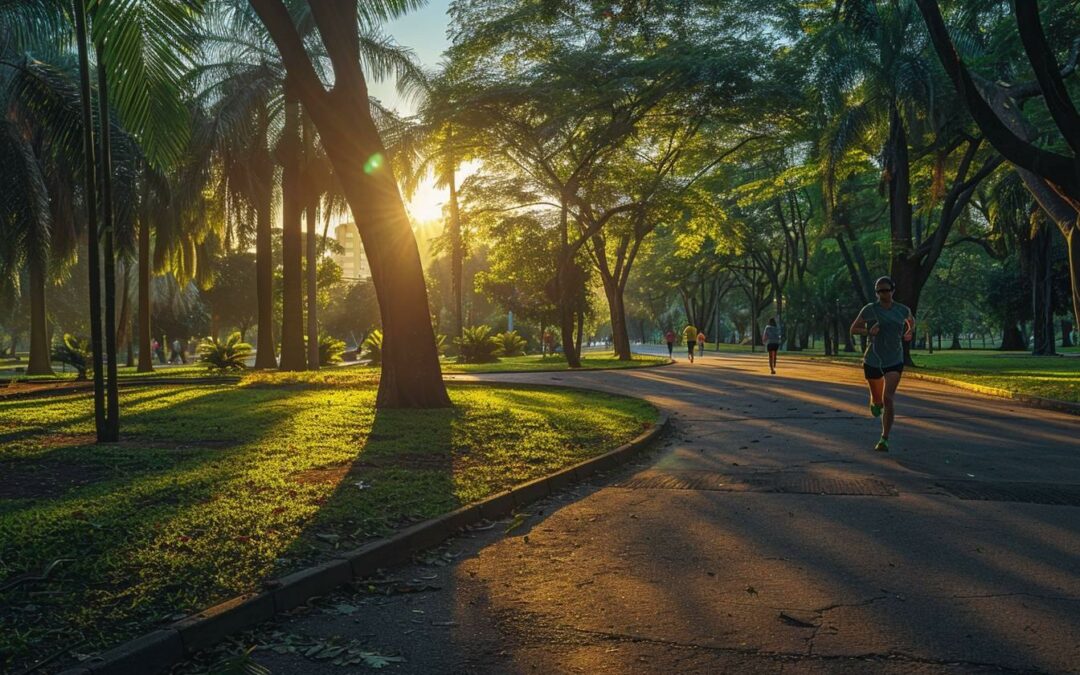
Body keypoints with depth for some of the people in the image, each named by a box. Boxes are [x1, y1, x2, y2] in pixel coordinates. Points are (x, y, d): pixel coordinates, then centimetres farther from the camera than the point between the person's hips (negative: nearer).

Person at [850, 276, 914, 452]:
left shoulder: (902, 310, 2)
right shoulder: (870, 309, -6)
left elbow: (911, 321, 25)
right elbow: (853, 329, 0)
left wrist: (909, 332, 5)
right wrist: (868, 331, -18)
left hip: (894, 362, 0)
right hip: (873, 361, 0)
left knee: (888, 398, -16)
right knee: (878, 399, 15)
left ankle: (884, 439, -11)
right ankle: (875, 402, 55)